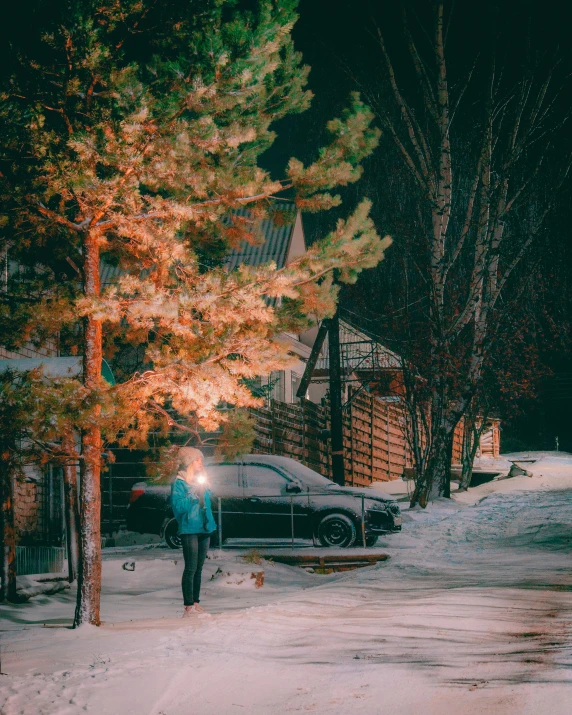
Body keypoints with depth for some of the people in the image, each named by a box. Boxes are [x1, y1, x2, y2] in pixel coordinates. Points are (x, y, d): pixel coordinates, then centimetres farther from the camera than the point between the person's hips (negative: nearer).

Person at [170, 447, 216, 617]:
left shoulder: (201, 480, 16)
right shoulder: (179, 483, -7)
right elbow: (178, 505, -17)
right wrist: (193, 494, -19)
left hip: (204, 529, 8)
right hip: (189, 530, -8)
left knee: (199, 568, 12)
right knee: (191, 569, -11)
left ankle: (196, 603, 18)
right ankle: (189, 607, -12)